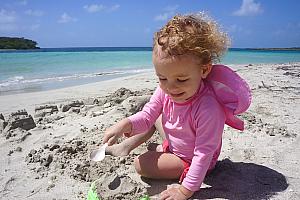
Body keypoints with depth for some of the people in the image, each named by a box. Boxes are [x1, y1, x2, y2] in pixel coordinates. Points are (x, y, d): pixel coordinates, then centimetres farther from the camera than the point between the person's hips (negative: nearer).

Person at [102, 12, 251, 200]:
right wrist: (126, 124, -30)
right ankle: (126, 146, 21)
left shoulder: (208, 108, -39)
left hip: (189, 161, -6)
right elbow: (147, 116, -10)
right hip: (174, 143, 7)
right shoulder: (165, 90, -20)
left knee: (141, 164, -18)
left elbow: (204, 153, -31)